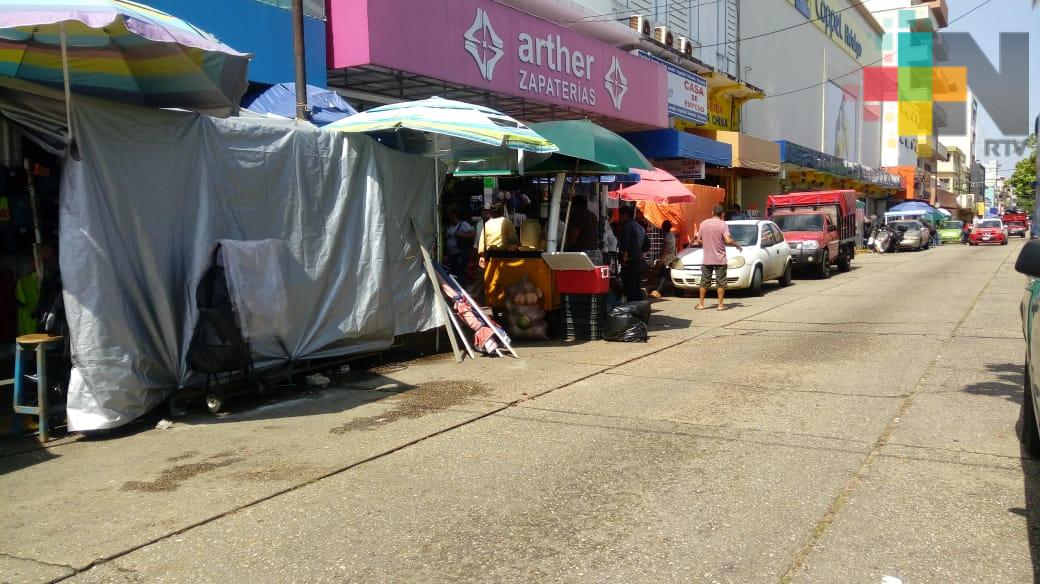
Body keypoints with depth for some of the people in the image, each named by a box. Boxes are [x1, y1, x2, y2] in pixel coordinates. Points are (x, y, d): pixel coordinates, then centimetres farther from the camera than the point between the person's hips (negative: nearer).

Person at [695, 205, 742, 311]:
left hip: (706, 259, 3)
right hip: (720, 259, -3)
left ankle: (701, 304, 13)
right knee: (721, 282, 5)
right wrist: (737, 245, -2)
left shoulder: (703, 224, 2)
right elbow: (728, 240, -18)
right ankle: (721, 304, 6)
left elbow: (699, 240, 8)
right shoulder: (723, 225, -9)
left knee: (704, 282, 10)